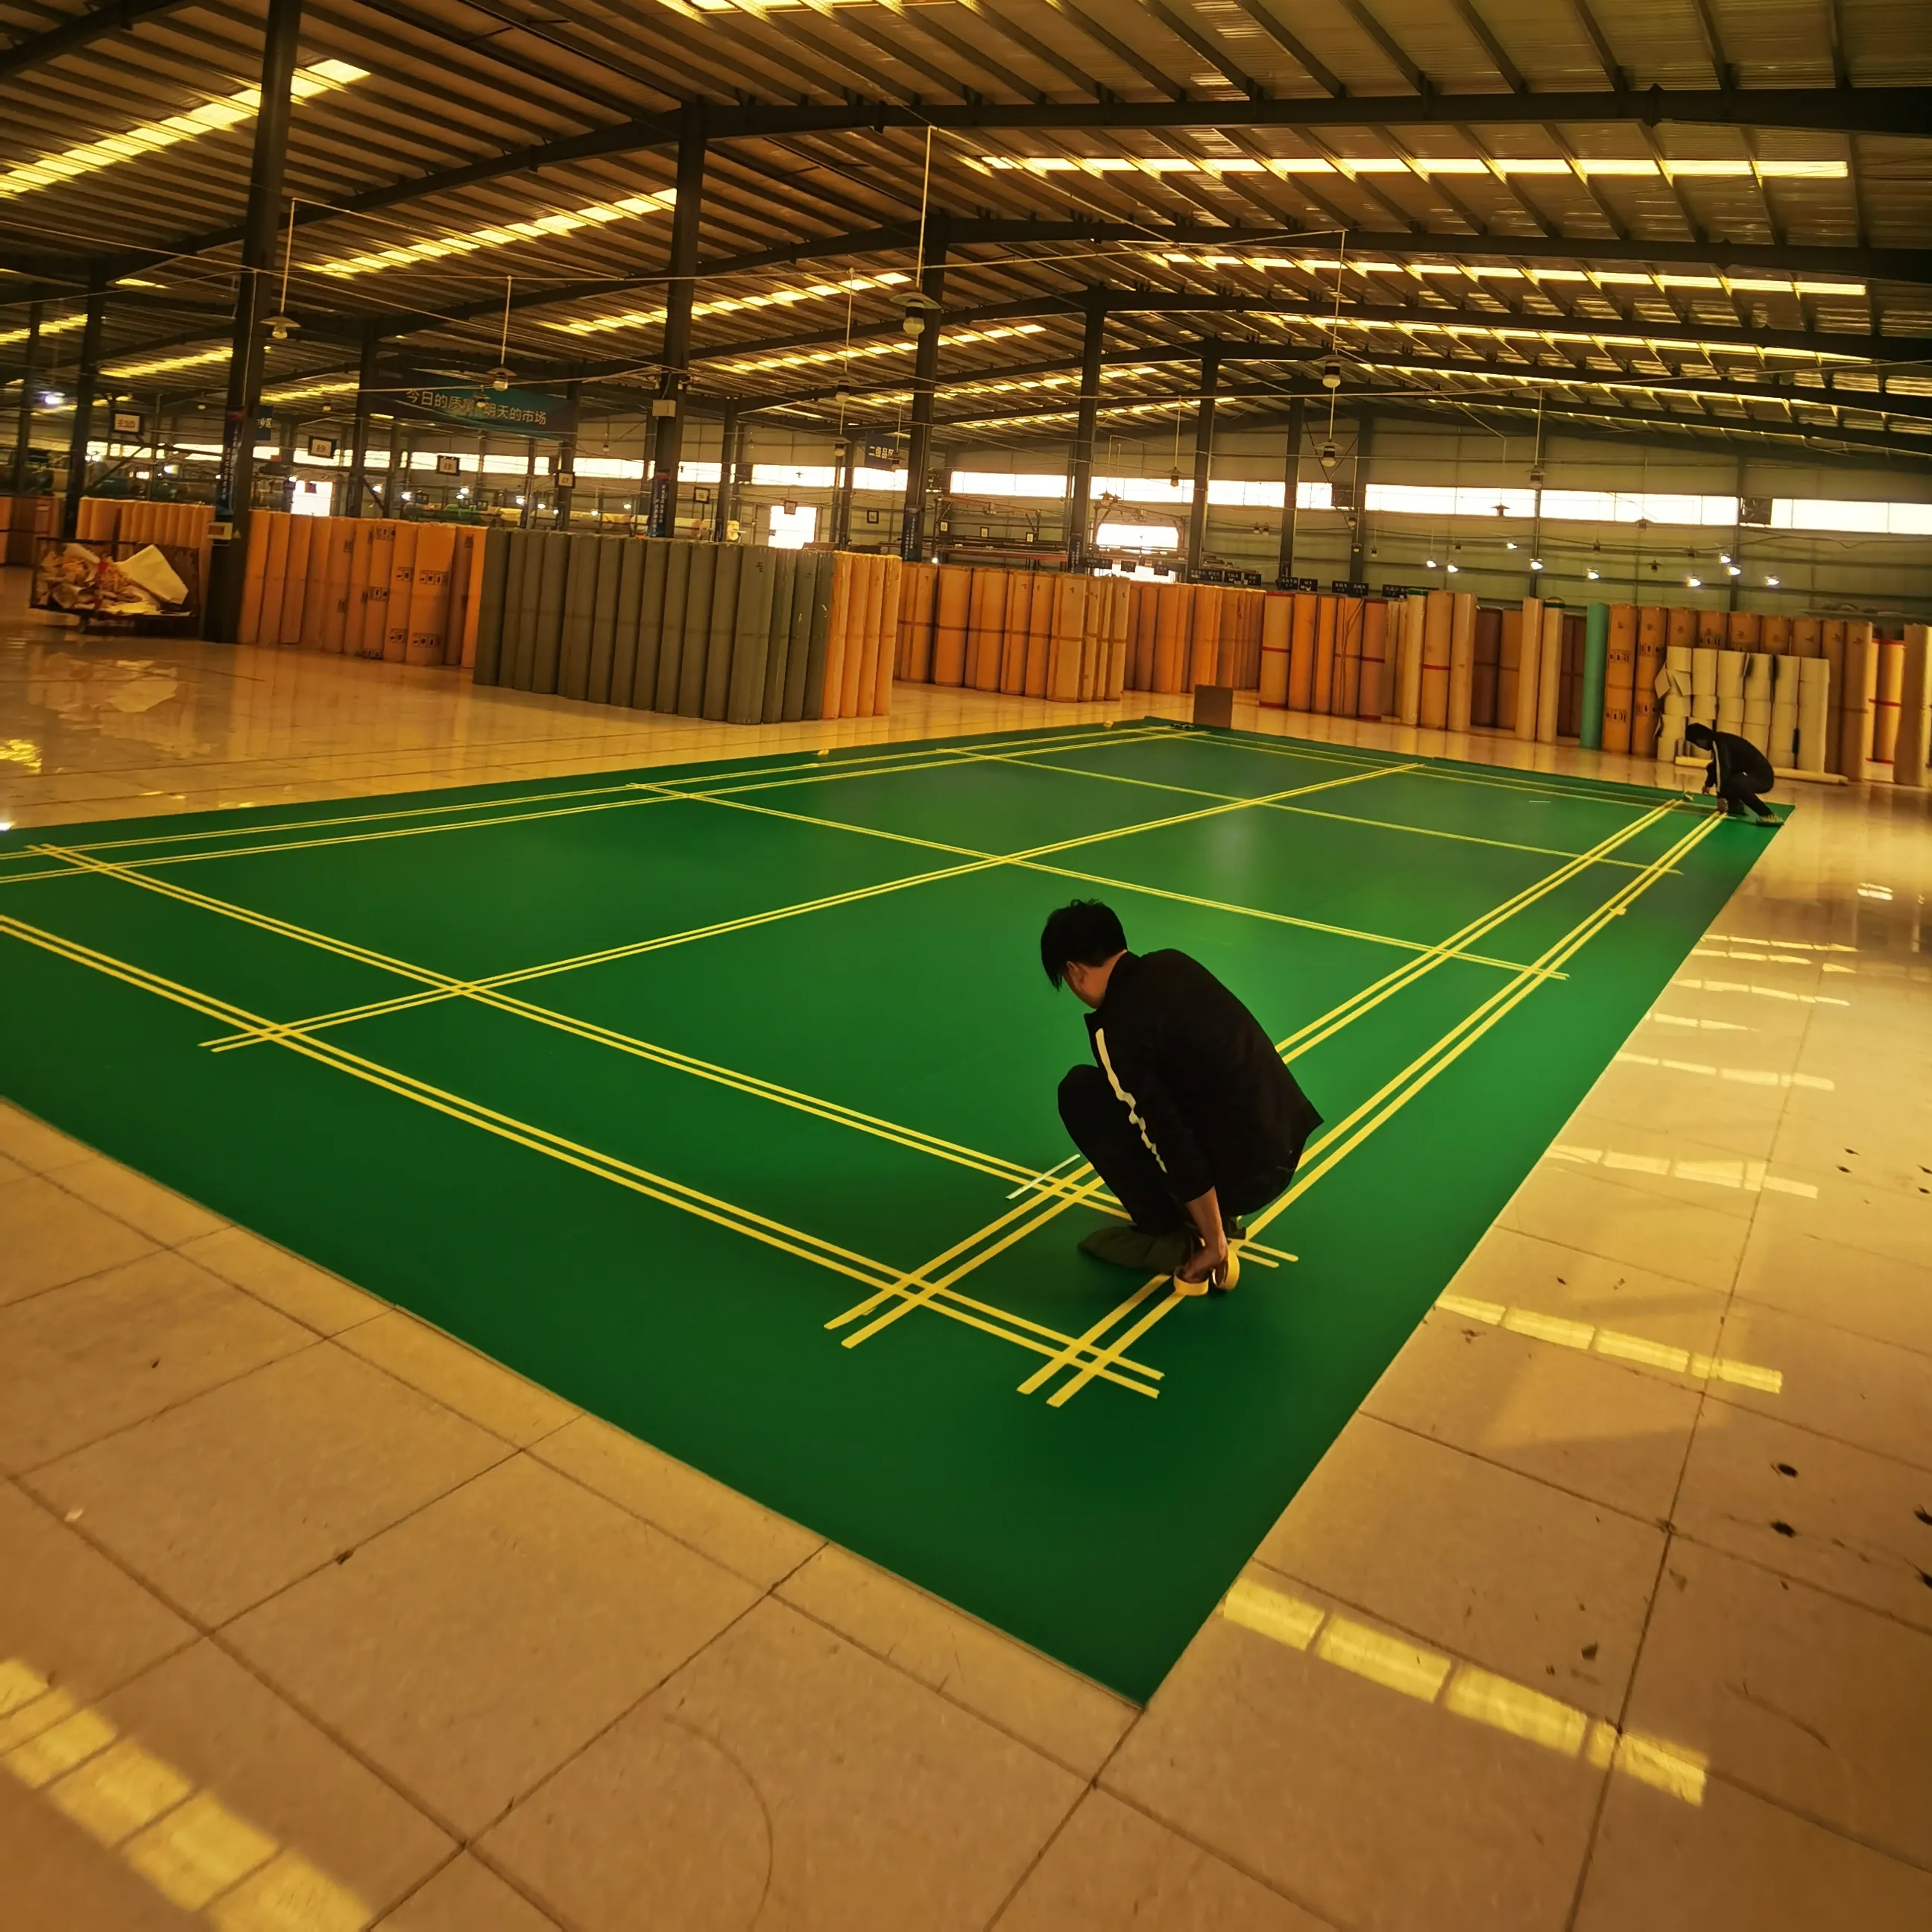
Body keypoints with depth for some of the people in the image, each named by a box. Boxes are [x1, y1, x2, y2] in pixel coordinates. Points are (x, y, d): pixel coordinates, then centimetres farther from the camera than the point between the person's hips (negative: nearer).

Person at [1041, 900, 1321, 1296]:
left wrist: (1214, 1243, -10)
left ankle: (1176, 1239, 5)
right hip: (1286, 1144, 8)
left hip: (1244, 1171, -8)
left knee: (1081, 1093, 1)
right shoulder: (1172, 963, 9)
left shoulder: (1116, 1026, -15)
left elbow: (1171, 1142, -18)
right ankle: (1217, 1217, 19)